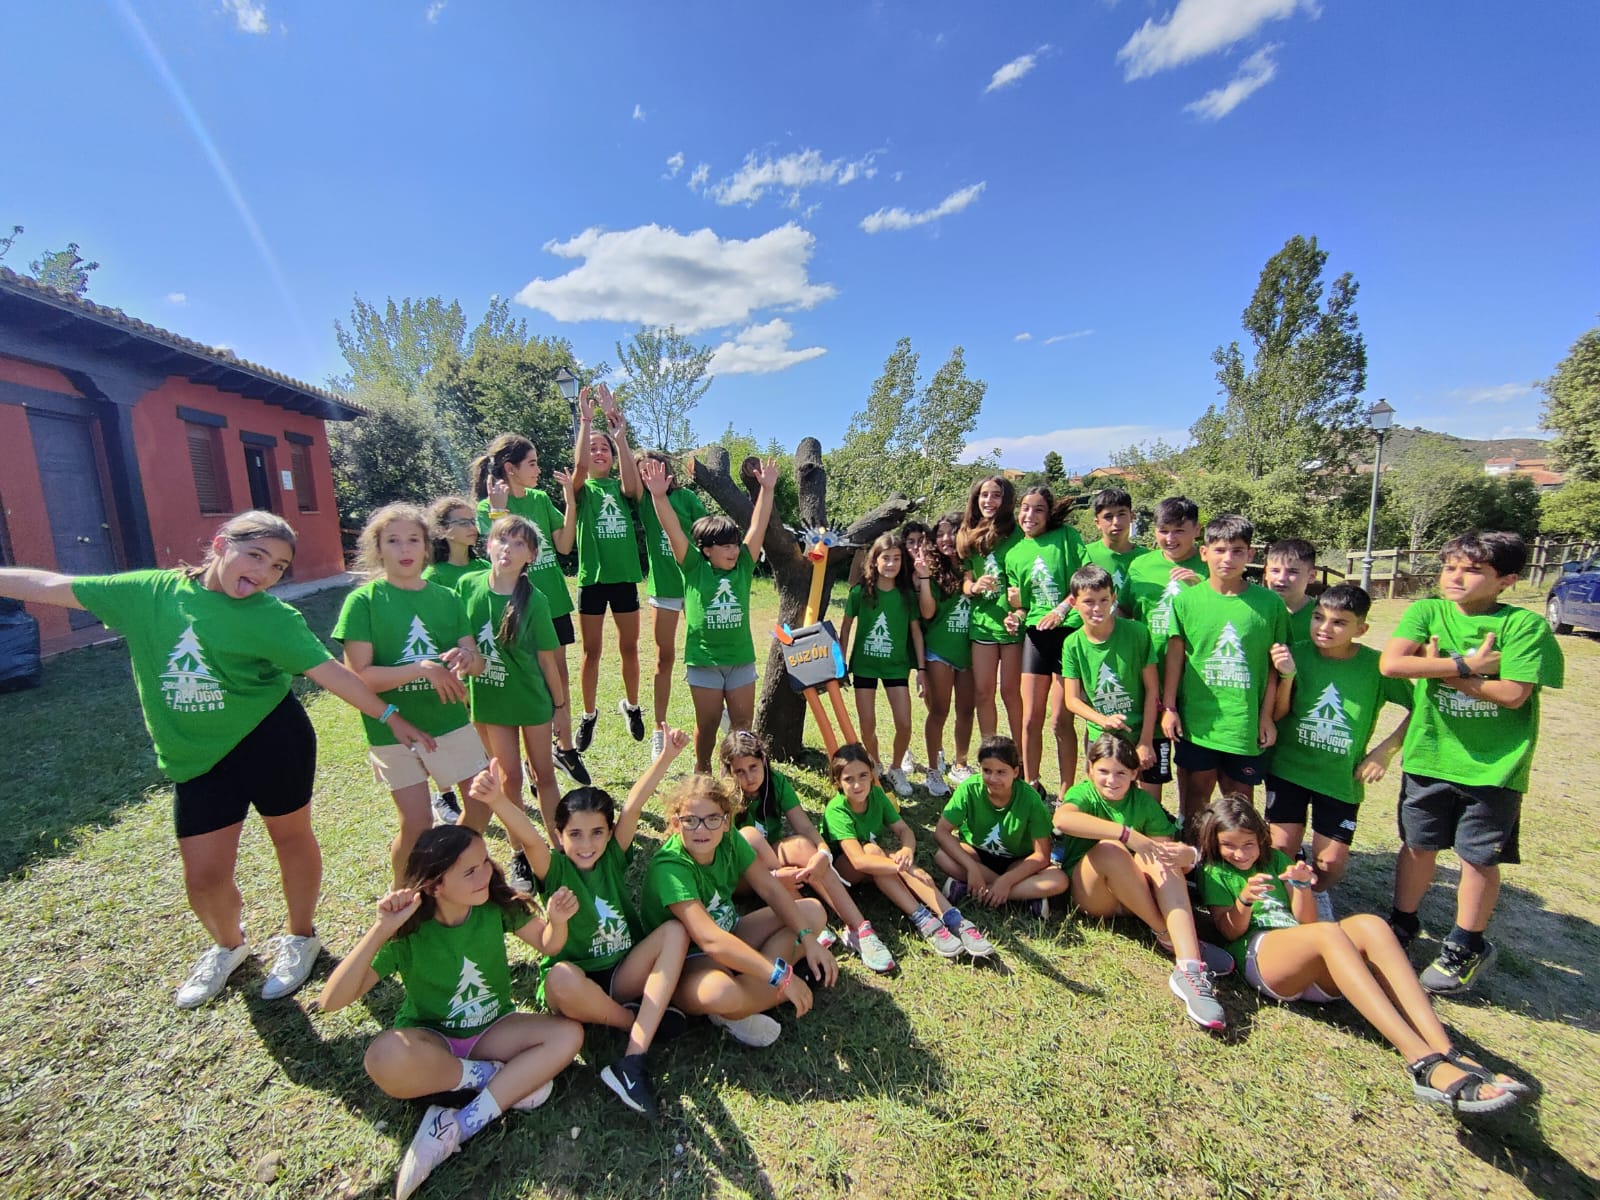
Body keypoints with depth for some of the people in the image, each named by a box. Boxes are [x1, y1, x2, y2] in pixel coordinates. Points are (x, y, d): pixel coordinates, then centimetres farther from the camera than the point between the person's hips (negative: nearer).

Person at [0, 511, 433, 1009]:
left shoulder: (271, 616, -11)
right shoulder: (152, 591, -1)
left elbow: (329, 671, -15)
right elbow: (51, 587, 8)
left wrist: (389, 715, -18)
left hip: (271, 739, -3)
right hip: (196, 756, 3)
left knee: (291, 836, 13)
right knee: (203, 876, 9)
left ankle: (301, 937, 37)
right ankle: (228, 946, 42)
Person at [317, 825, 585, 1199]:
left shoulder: (497, 904, -17)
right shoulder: (408, 931, -21)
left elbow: (547, 945, -5)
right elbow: (331, 1001, -27)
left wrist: (556, 921, -29)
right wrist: (380, 930, -38)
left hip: (492, 1029, 3)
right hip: (431, 1040, -2)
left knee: (569, 1035, -23)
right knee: (386, 1057, -37)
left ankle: (456, 1129, -20)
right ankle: (501, 1076, -15)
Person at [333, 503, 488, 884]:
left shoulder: (447, 598, 1)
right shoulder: (363, 601, -9)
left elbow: (478, 662, -1)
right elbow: (358, 677, -15)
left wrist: (467, 657, -24)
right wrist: (423, 669, -28)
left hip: (451, 721, 3)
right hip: (392, 728, -3)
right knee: (417, 824, 1)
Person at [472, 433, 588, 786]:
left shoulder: (541, 499, 5)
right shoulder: (488, 507, -9)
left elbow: (563, 546, 1)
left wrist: (570, 502, -8)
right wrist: (498, 509, -26)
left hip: (553, 602, 5)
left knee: (559, 679, 12)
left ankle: (565, 747, 28)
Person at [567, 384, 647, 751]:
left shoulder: (623, 487, 7)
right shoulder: (582, 489, 3)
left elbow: (633, 480, -18)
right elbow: (579, 465, -20)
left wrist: (619, 433, -27)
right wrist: (585, 421, -27)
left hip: (625, 576, 1)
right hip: (591, 578, -1)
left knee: (629, 648, 10)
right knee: (592, 652, 6)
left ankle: (631, 705, 29)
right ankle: (588, 714, 21)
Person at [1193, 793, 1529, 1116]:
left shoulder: (1276, 860, 25)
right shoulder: (1214, 873, 13)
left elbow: (1306, 921, 18)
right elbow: (1230, 931, 2)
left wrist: (1301, 887, -3)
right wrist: (1243, 902, -19)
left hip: (1315, 969, 5)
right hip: (1259, 955, -5)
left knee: (1368, 924, -25)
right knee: (1328, 933, -34)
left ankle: (1444, 1053, -35)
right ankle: (1423, 1063, -42)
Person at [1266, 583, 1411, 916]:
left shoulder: (1376, 666, -9)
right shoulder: (1296, 654, -9)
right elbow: (1275, 714, -7)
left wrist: (1385, 750, -2)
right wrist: (1287, 677, -23)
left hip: (1342, 778, 1)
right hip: (1288, 768, 0)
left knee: (1331, 863, 3)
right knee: (1280, 849, -2)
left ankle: (1316, 892, 37)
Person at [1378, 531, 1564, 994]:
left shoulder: (1524, 625, -8)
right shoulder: (1426, 612, -4)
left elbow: (1512, 694, -17)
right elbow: (1391, 663, -18)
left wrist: (1440, 669, -15)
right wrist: (1466, 665, -19)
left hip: (1493, 764, -1)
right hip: (1428, 756, 2)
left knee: (1479, 856, 11)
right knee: (1417, 845, 15)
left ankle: (1466, 947, 30)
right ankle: (1402, 924, 34)